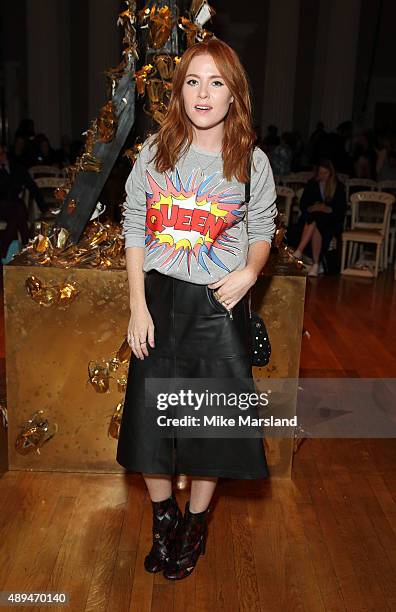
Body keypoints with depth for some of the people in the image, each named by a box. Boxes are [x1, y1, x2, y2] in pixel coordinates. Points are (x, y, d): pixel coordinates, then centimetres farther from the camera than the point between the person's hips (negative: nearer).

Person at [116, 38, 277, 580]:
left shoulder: (253, 162, -1)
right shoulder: (154, 153, 2)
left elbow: (263, 230, 9)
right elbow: (134, 229, 2)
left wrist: (249, 272, -13)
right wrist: (137, 306, -4)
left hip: (219, 303, -1)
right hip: (159, 298, 2)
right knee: (149, 411, 9)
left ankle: (196, 521, 34)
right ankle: (163, 516, 35)